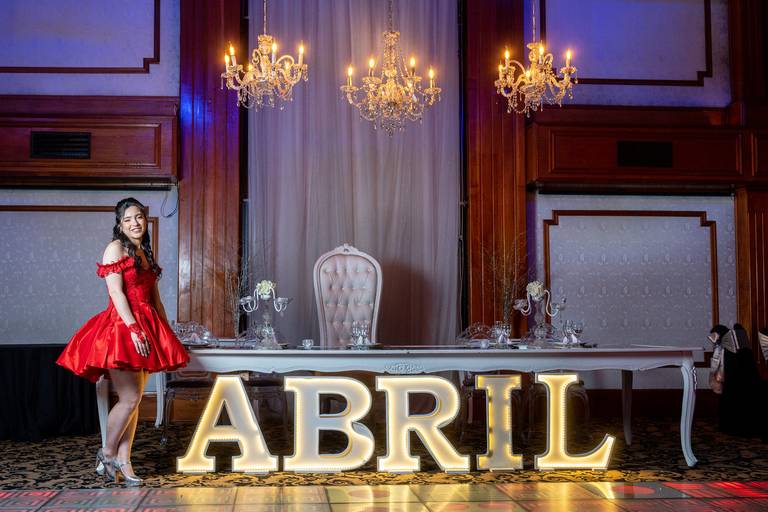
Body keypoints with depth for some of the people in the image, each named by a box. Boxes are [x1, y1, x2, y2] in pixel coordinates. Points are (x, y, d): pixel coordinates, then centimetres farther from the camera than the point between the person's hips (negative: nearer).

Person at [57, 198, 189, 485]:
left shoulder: (146, 254, 20)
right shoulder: (116, 248, -3)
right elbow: (116, 292, -12)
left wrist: (165, 331, 15)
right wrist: (133, 328, -20)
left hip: (145, 328, 7)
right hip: (122, 327, -7)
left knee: (134, 399, 6)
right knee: (130, 398, -9)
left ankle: (123, 461, 11)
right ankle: (107, 453, 10)